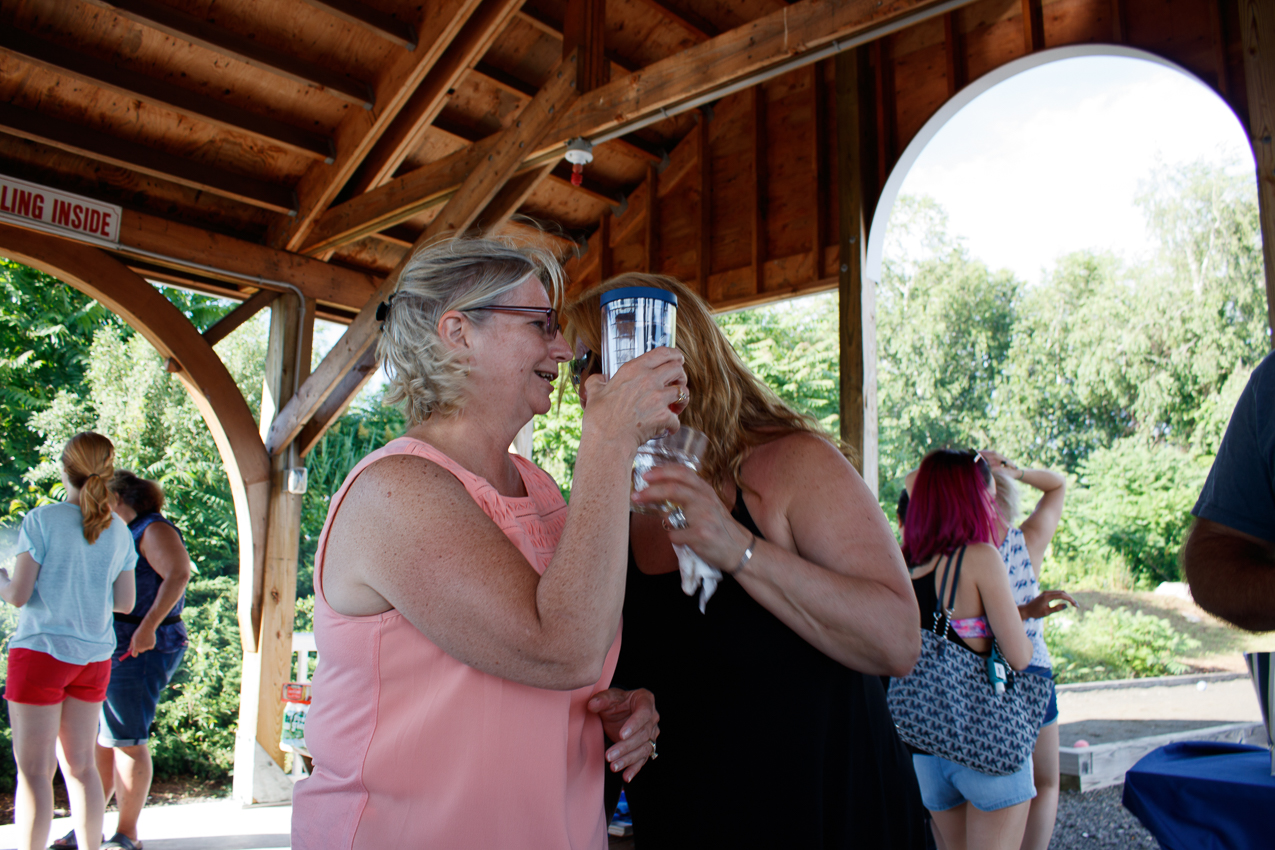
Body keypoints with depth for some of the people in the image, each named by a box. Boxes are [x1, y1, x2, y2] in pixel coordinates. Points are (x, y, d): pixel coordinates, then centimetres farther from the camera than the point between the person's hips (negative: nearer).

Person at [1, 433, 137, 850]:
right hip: (94, 658, 5)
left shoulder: (42, 520, -10)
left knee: (34, 770, 2)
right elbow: (125, 602, 7)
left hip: (42, 651, -5)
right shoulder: (119, 530, 3)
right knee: (79, 765, 14)